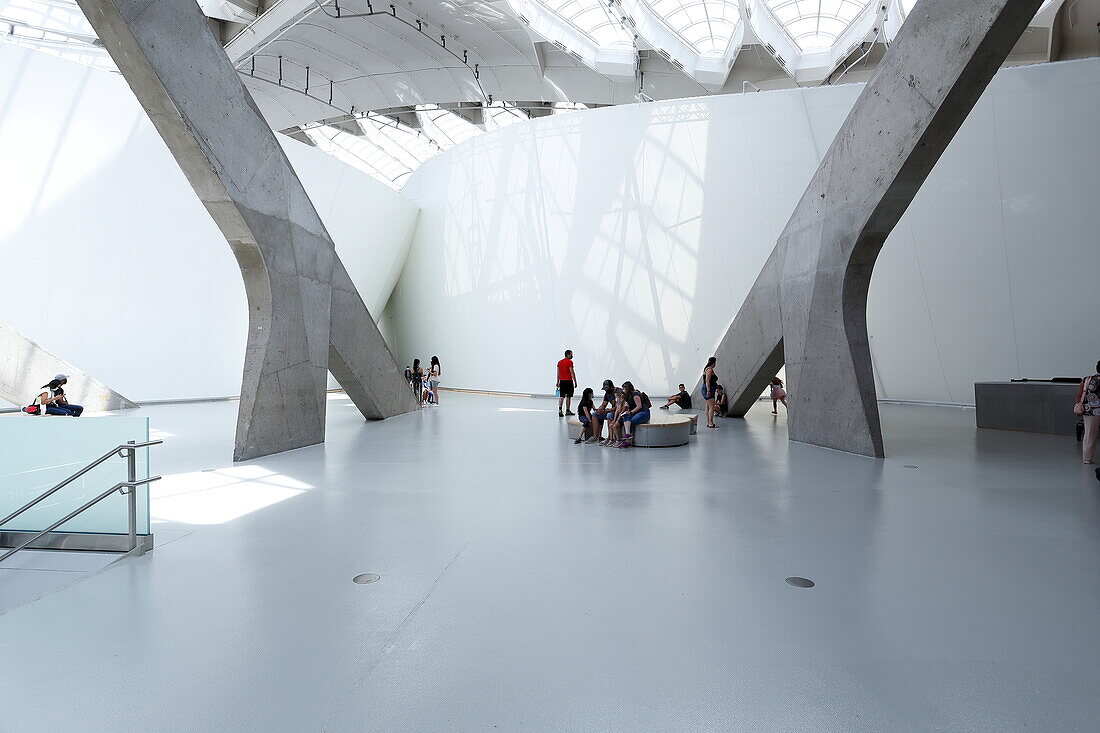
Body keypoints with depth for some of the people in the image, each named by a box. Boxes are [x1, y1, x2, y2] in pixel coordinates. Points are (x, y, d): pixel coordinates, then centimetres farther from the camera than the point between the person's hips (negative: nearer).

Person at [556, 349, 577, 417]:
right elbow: (572, 373, -13)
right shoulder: (569, 362, -8)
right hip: (568, 381, -5)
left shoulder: (559, 362, 11)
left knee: (561, 396, 3)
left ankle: (560, 409, -15)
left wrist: (558, 382, 18)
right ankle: (567, 411, 13)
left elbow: (558, 373, 13)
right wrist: (575, 382, -10)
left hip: (561, 381, 5)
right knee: (568, 396, 6)